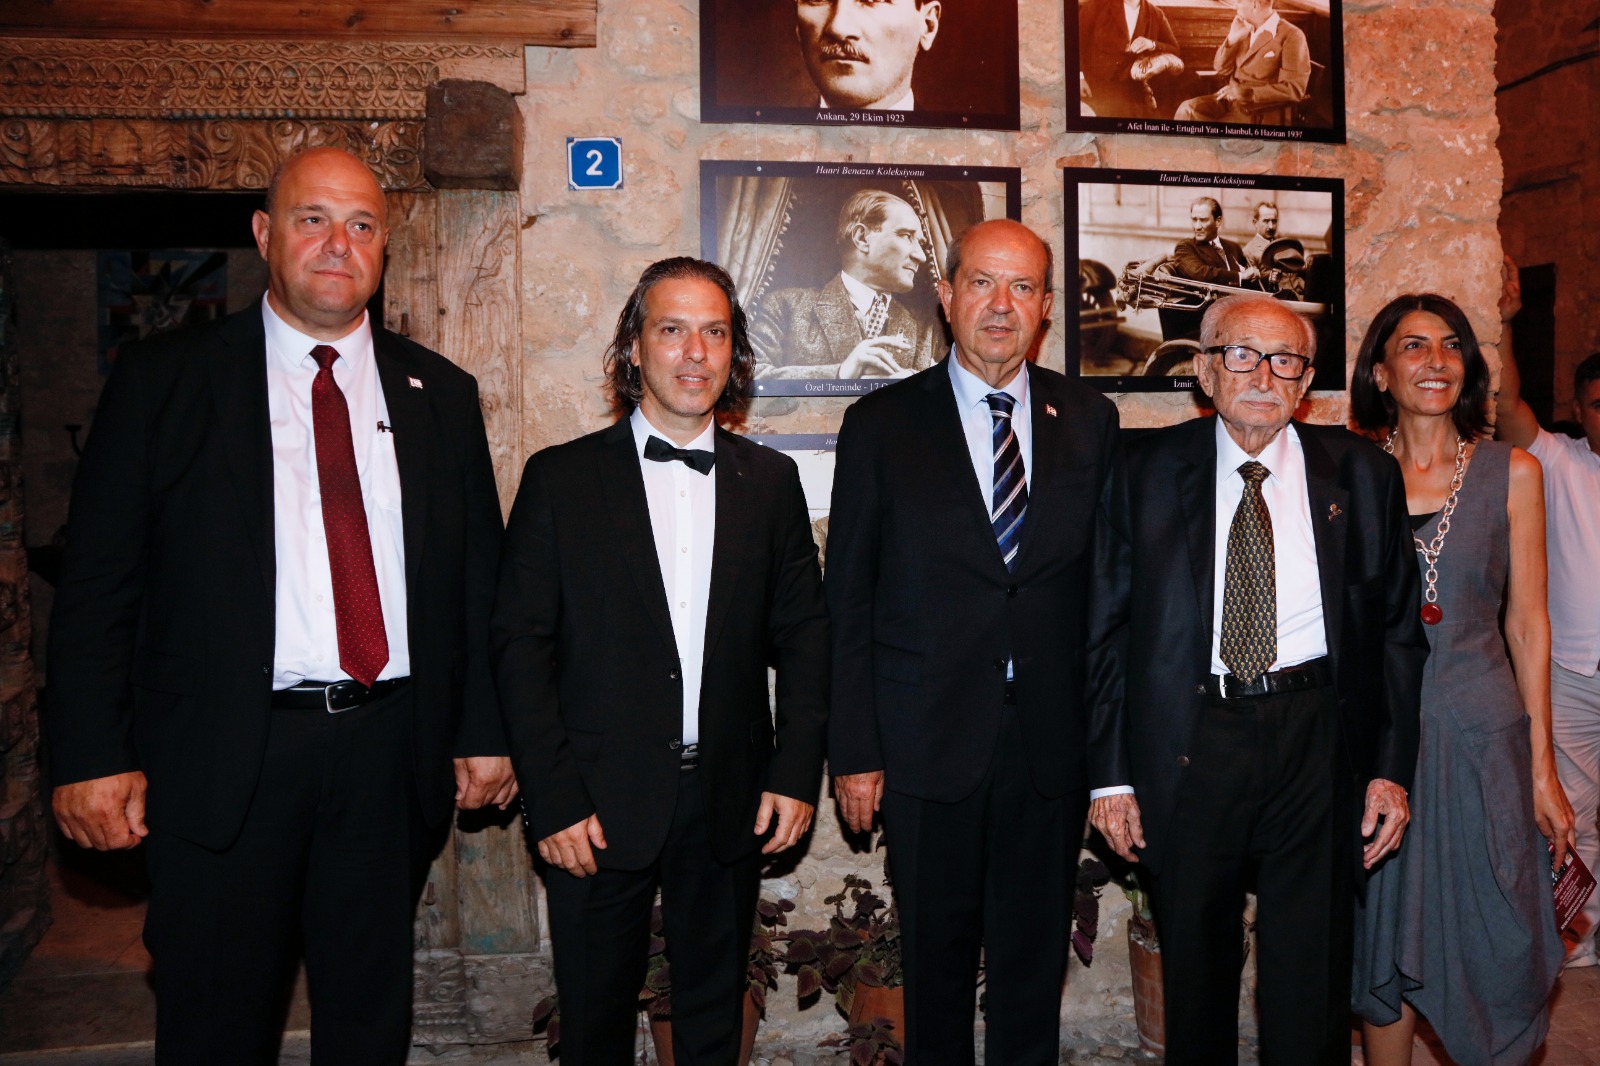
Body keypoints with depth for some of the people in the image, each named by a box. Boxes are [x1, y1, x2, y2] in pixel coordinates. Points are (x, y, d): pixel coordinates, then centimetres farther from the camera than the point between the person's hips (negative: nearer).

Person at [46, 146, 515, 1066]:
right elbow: (97, 583, -2)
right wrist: (93, 756, -8)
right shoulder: (164, 380, 1)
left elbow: (480, 576, 8)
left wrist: (485, 732, 4)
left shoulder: (440, 394, 8)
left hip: (391, 750, 3)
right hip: (223, 754, -2)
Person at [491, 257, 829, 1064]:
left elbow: (803, 632, 6)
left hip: (731, 802, 2)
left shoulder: (770, 480, 5)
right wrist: (552, 801, -10)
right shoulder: (561, 478, -3)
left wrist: (797, 774, -2)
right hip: (598, 804, -2)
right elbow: (520, 644, -5)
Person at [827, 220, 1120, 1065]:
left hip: (1051, 742, 2)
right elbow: (848, 602, -2)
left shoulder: (1089, 420, 4)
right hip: (929, 742, -1)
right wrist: (853, 751, -5)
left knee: (1035, 959, 15)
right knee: (936, 956, 13)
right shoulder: (881, 425, -2)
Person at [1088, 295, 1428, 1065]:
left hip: (1318, 744, 1)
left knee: (1312, 978, 10)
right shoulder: (1148, 470, 0)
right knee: (1194, 975, 15)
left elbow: (1397, 628, 7)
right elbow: (1107, 626, 0)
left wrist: (1392, 768, 0)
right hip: (1188, 744, 0)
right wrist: (1110, 773, -4)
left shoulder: (1361, 473, 5)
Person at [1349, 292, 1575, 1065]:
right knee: (1381, 943, 11)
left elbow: (1527, 623, 3)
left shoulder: (1511, 471, 2)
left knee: (1492, 945, 9)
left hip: (1481, 736, 0)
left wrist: (1542, 767, 1)